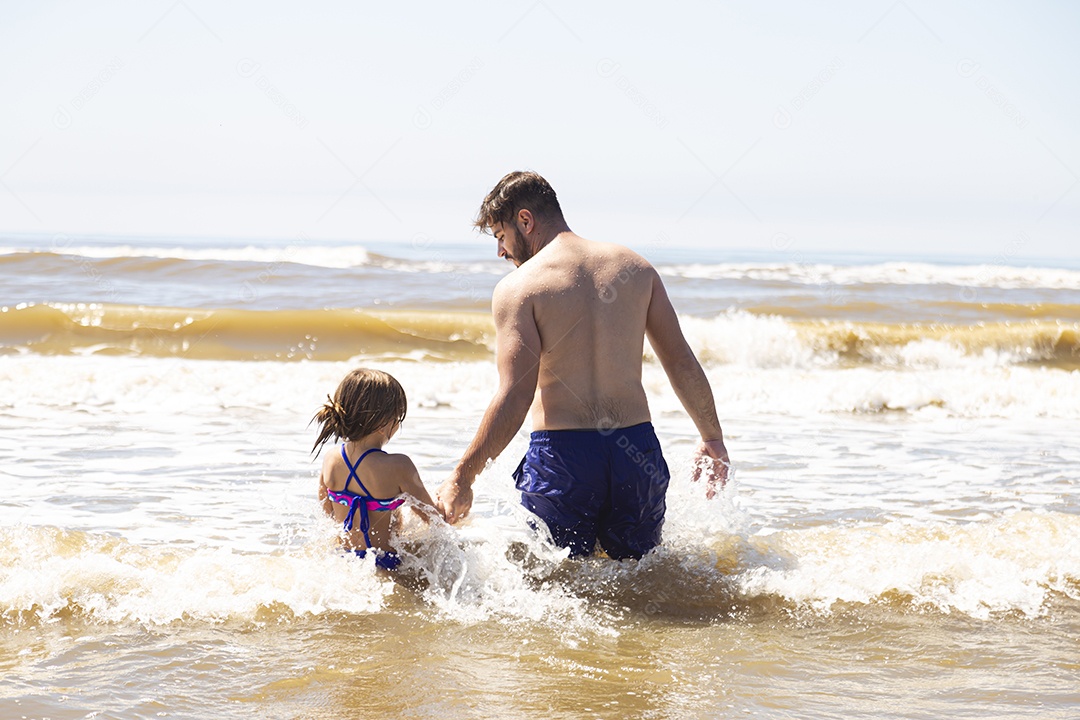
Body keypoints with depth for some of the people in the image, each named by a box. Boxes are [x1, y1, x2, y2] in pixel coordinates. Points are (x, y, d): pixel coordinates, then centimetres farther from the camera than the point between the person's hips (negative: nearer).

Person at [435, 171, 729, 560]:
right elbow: (682, 363, 10)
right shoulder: (634, 266, 9)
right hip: (637, 450, 4)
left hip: (561, 455, -4)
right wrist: (713, 439, 22)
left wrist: (462, 478, -6)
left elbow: (515, 397, -12)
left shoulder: (518, 287, -5)